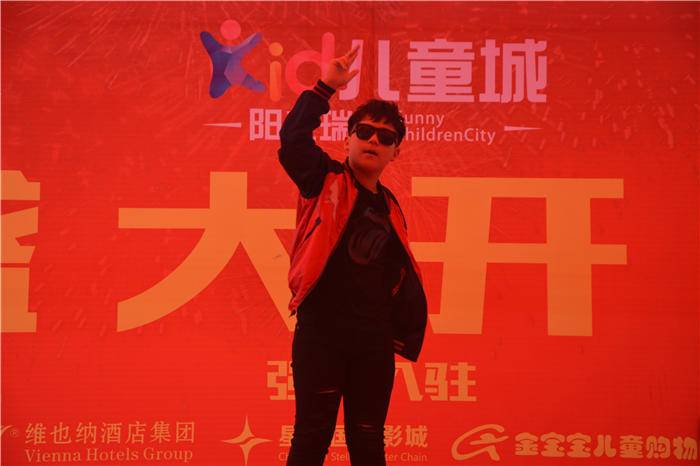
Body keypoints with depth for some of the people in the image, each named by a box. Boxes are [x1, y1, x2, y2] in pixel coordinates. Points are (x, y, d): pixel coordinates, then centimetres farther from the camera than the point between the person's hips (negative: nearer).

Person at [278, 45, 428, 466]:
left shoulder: (389, 207, 15)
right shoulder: (326, 181, 1)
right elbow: (293, 140, -19)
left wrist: (405, 332, 14)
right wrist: (325, 88, -17)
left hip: (374, 340, 5)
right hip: (321, 332, -5)